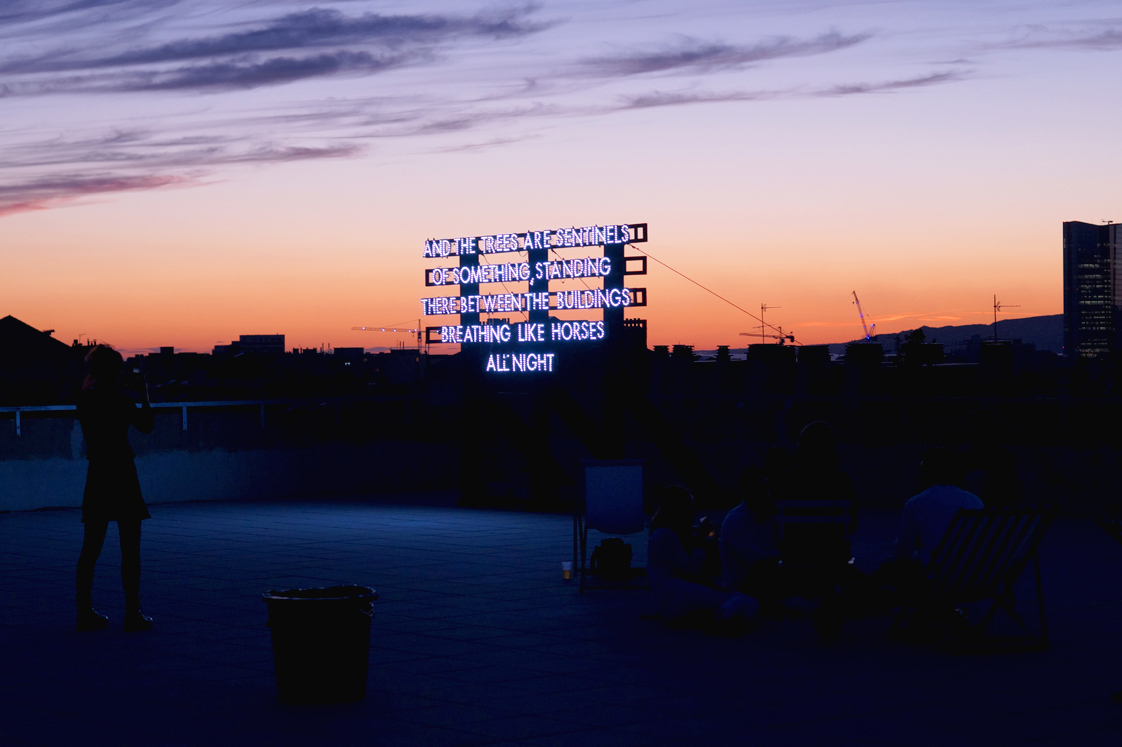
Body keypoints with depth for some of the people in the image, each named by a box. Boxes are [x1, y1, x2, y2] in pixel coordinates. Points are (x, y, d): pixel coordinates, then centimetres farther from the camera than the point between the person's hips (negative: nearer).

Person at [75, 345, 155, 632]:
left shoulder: (86, 398, 5)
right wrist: (144, 395, 6)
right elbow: (146, 425, -3)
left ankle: (85, 611, 10)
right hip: (121, 473, -6)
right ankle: (133, 613, -1)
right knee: (130, 549, 0)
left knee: (91, 548, 9)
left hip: (96, 475, 6)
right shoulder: (119, 397, -12)